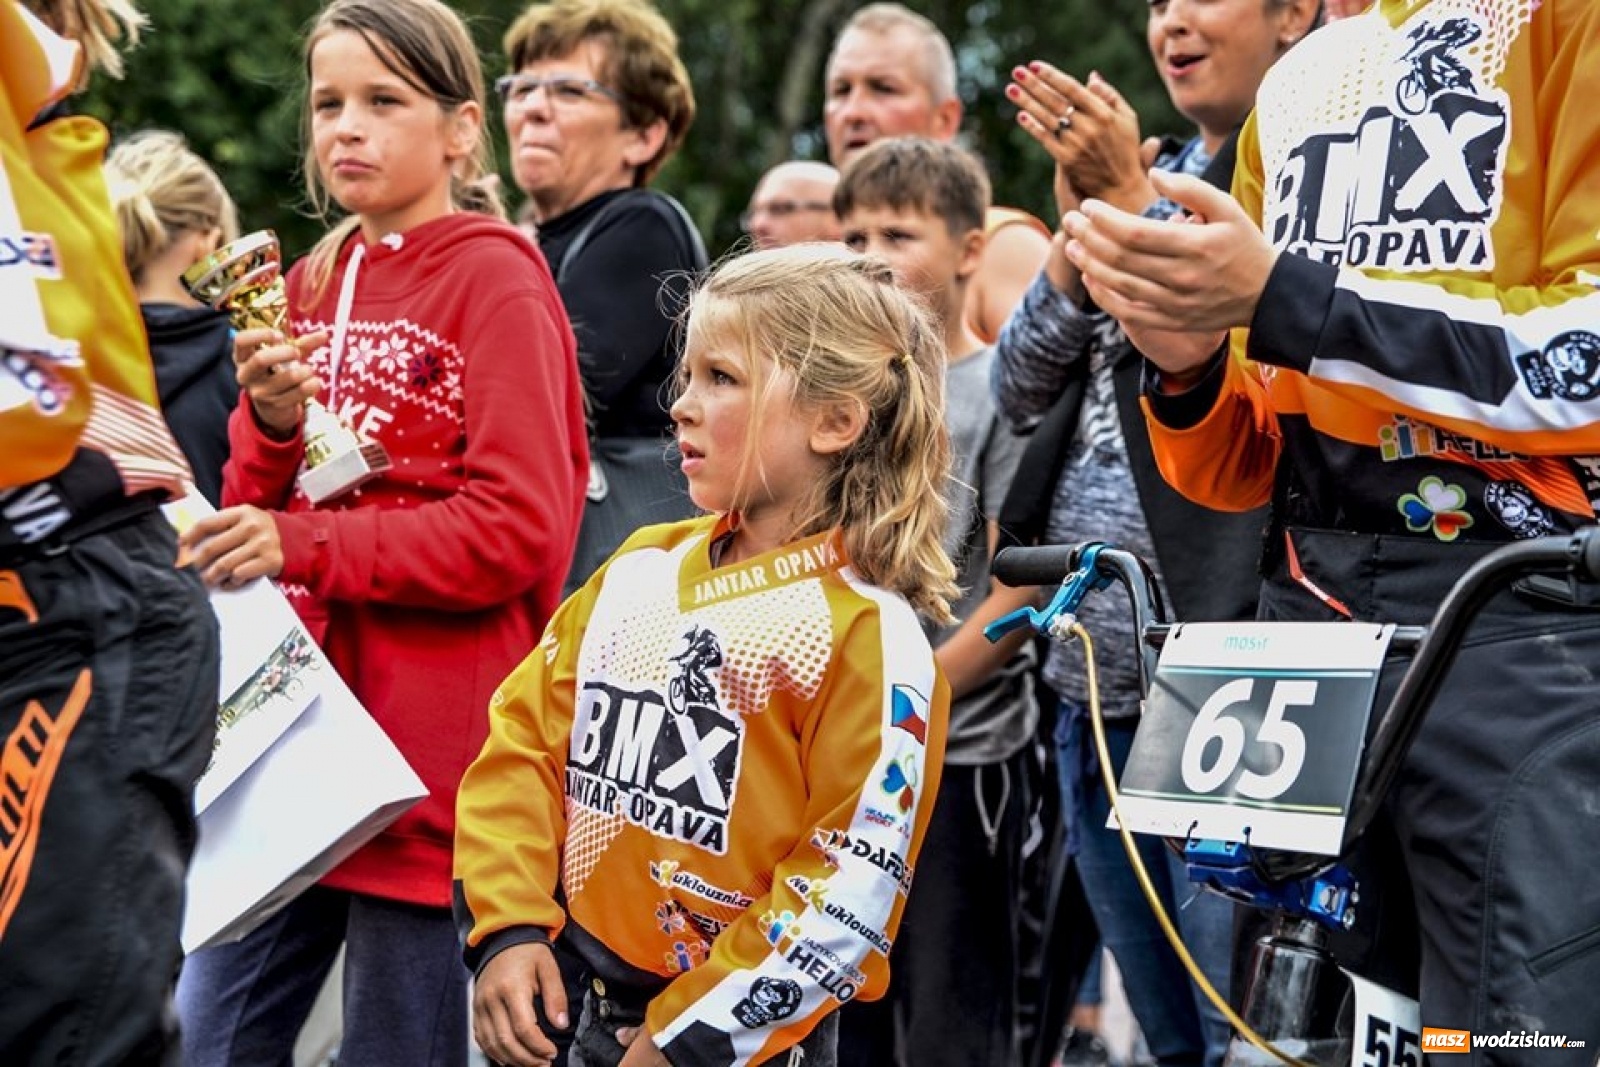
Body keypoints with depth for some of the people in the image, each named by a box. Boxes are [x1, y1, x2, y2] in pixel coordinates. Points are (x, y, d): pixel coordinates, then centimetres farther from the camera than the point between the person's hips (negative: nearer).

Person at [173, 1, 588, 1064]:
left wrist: (304, 547, -18)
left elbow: (518, 529, -15)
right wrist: (270, 422, -7)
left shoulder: (496, 278, -7)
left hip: (431, 750, -7)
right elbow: (258, 516, 14)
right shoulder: (316, 284, 14)